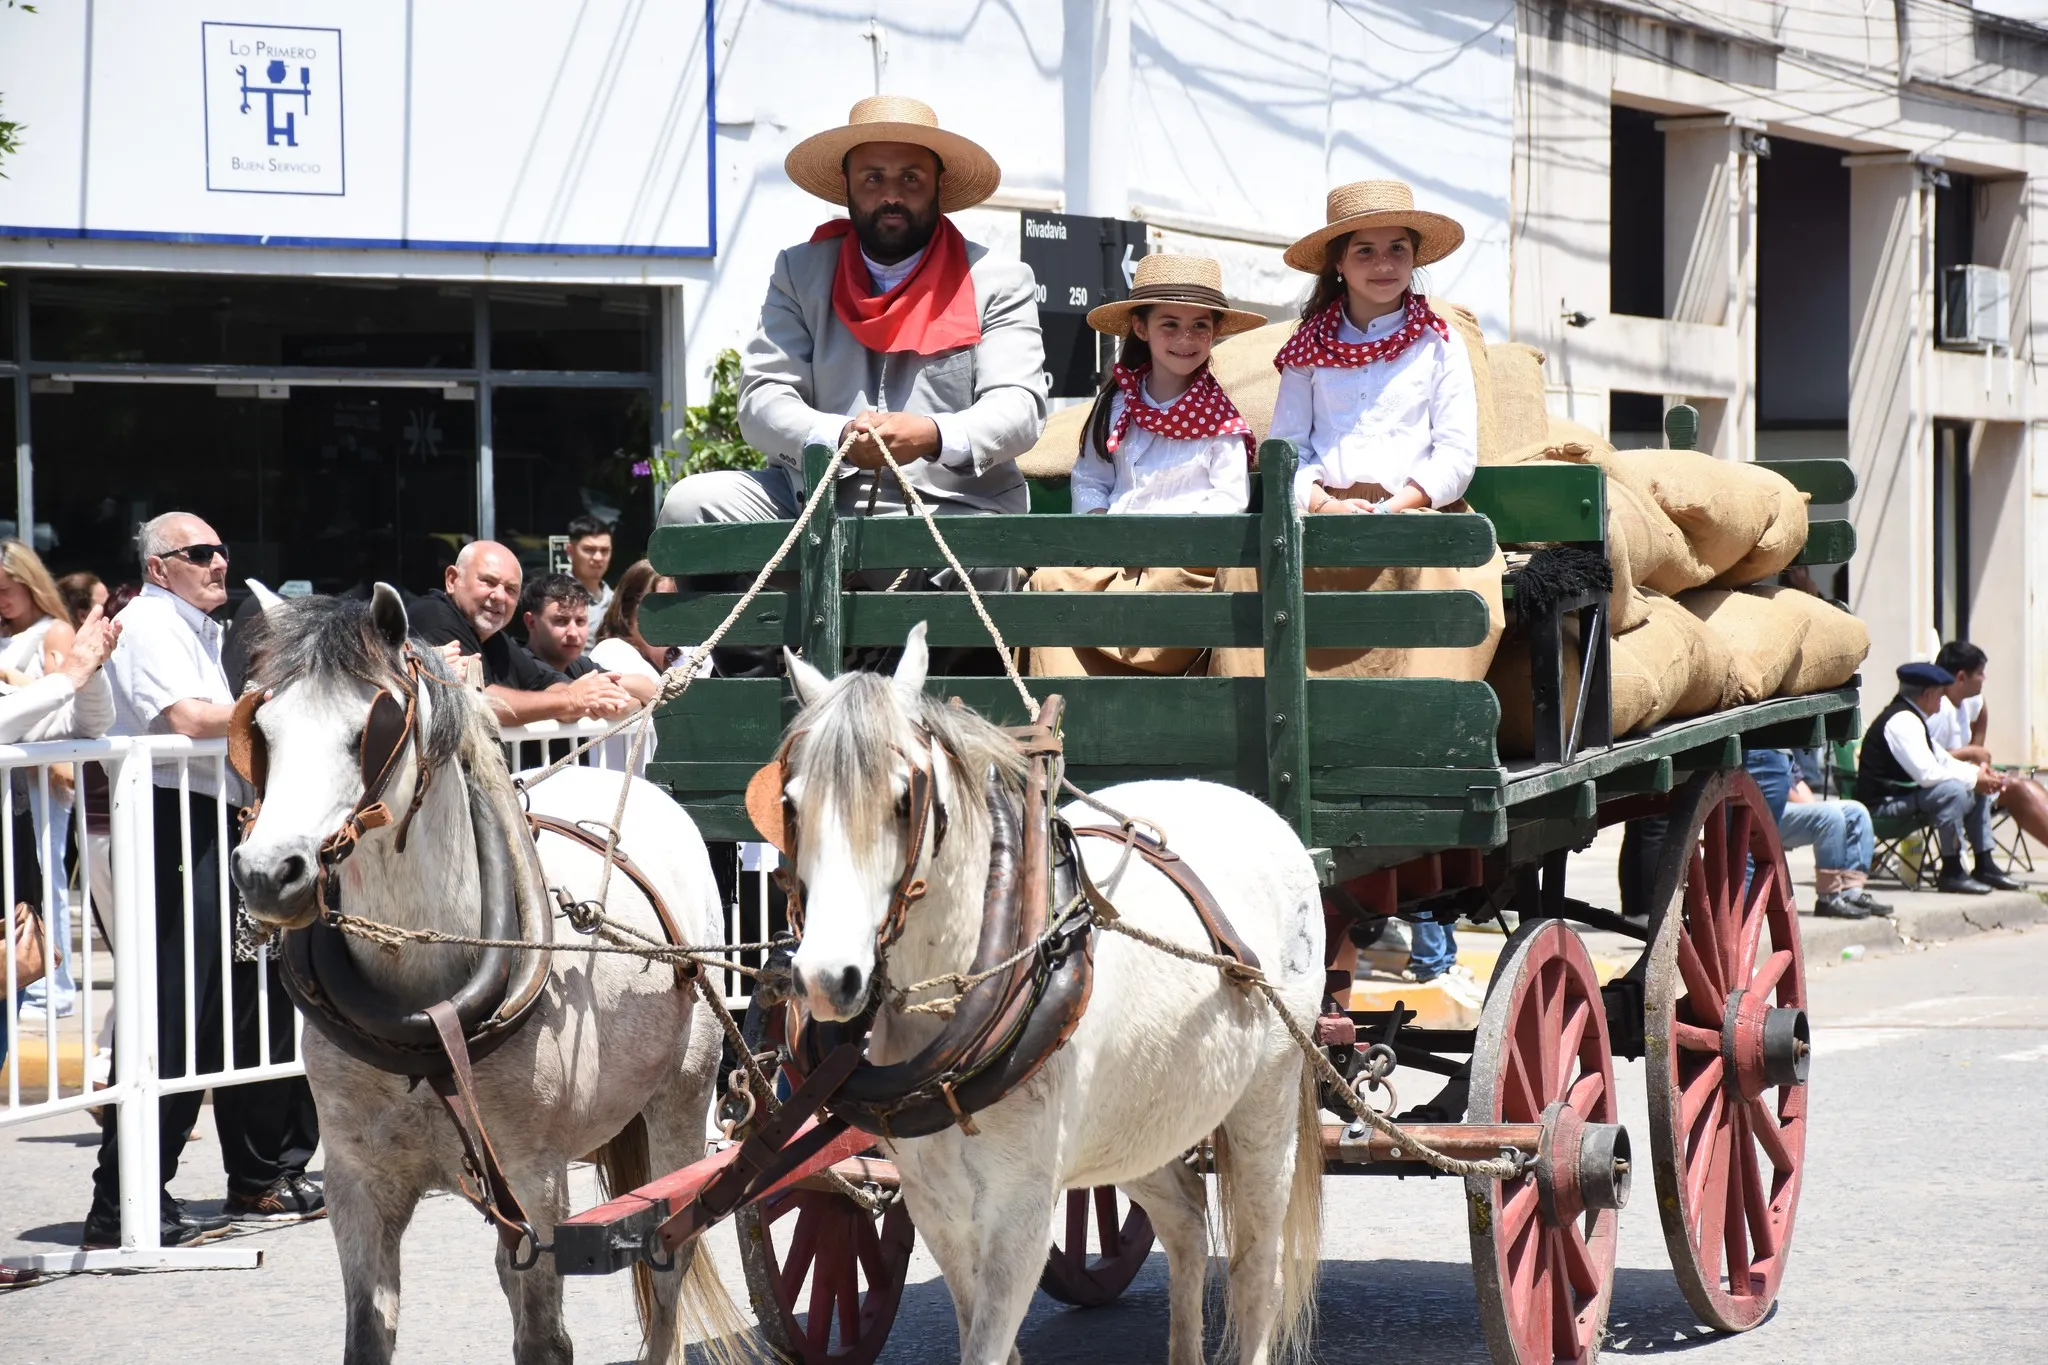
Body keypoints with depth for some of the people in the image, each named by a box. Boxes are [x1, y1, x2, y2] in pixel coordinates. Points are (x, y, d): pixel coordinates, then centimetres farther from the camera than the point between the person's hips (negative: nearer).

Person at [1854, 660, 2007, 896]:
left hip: (1901, 798, 11)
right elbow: (1927, 773, -28)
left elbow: (1941, 760, 21)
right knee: (1952, 790, -31)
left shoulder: (1911, 718, 14)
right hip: (1883, 806, -11)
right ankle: (1951, 874, -25)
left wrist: (1976, 772, 3)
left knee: (1977, 792, 13)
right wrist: (1973, 777, -17)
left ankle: (1984, 865, 15)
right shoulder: (1902, 720, -20)